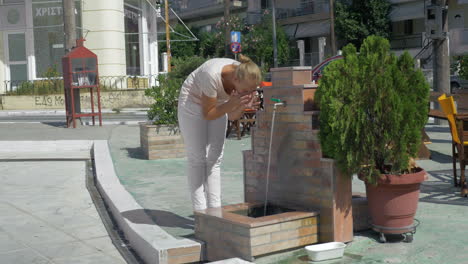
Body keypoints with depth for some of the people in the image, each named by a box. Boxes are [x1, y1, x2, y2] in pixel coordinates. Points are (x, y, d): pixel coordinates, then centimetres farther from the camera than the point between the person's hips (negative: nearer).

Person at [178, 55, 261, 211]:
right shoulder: (213, 75, -38)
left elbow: (232, 117, -12)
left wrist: (243, 106, -31)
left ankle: (214, 209, 4)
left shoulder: (245, 79, -21)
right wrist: (231, 104, -38)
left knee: (215, 158, 1)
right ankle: (200, 211, -2)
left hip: (217, 103, 5)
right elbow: (208, 114, -26)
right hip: (193, 102, -5)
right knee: (198, 157, -6)